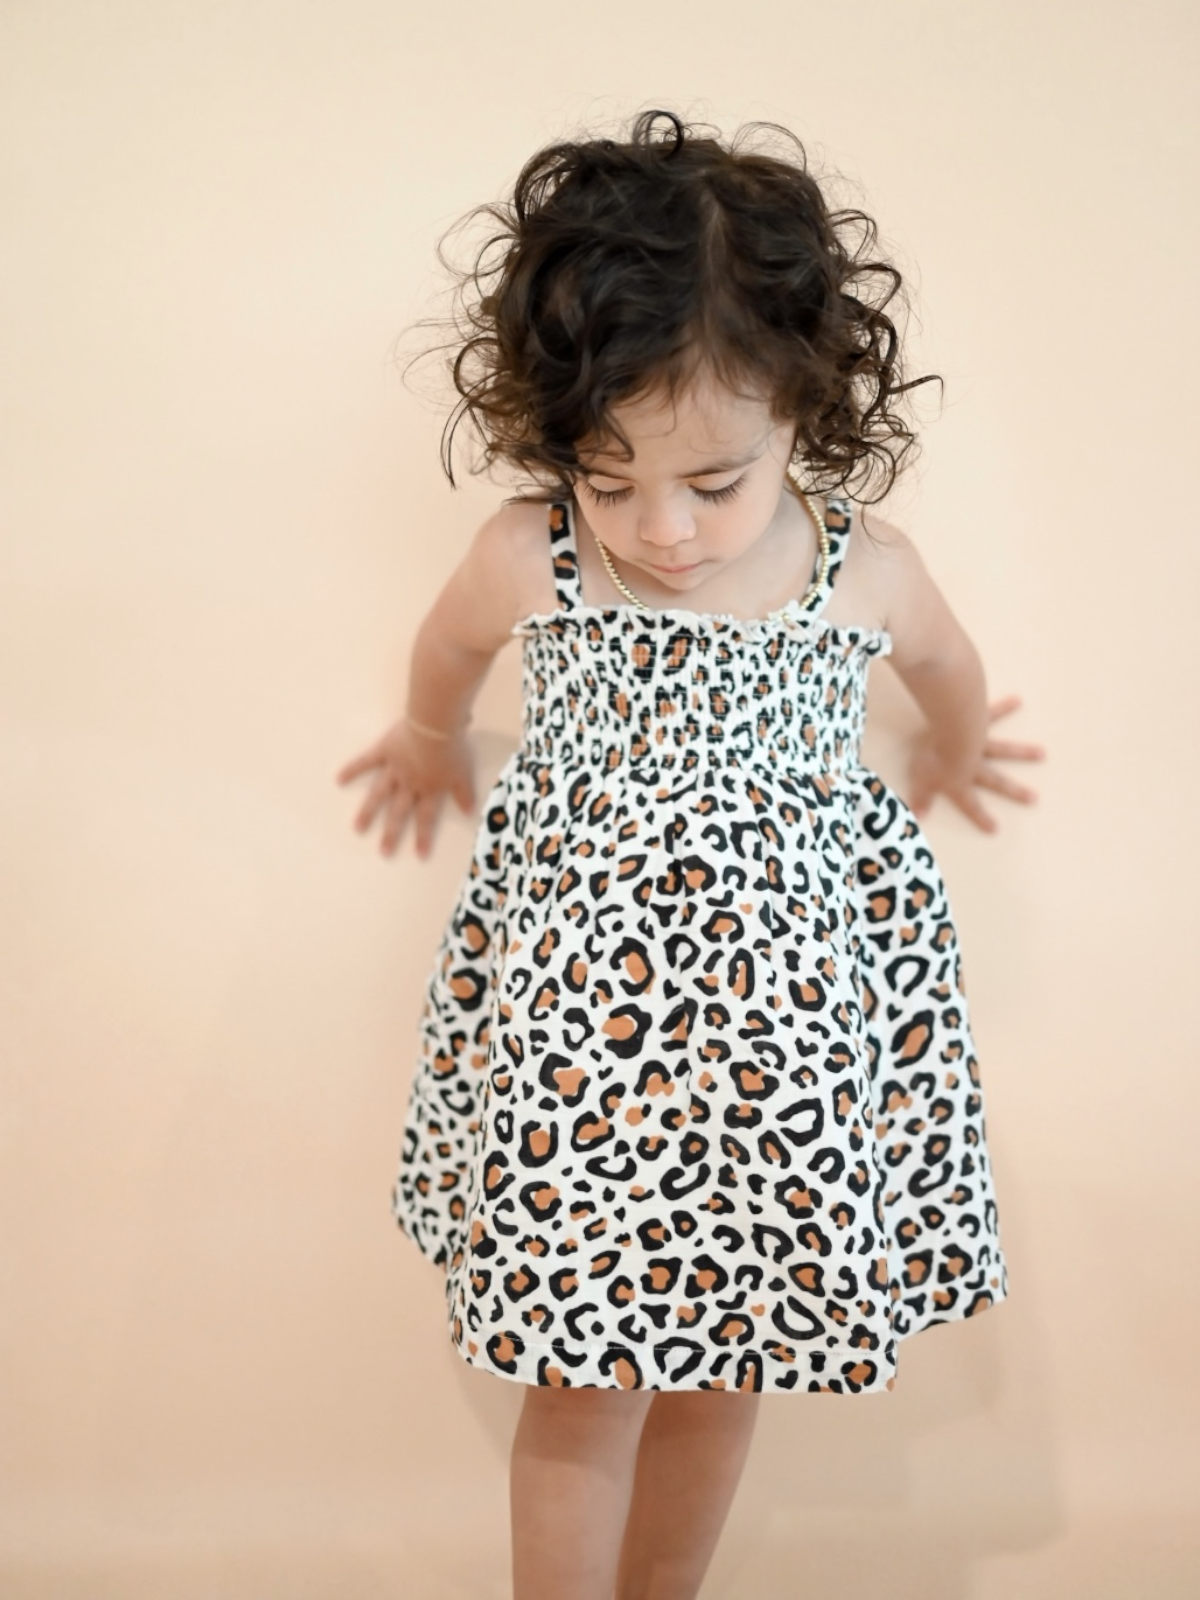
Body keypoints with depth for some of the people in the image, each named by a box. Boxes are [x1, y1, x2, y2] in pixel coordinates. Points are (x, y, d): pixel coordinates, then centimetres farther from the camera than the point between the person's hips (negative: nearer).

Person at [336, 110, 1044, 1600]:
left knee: (722, 1373, 16)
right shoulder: (528, 558, -11)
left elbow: (949, 668, 15)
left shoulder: (866, 572, -9)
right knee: (579, 1401, 5)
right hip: (580, 1017, -1)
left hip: (783, 1034, 2)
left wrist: (954, 759, 34)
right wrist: (431, 741, 32)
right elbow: (447, 647, 13)